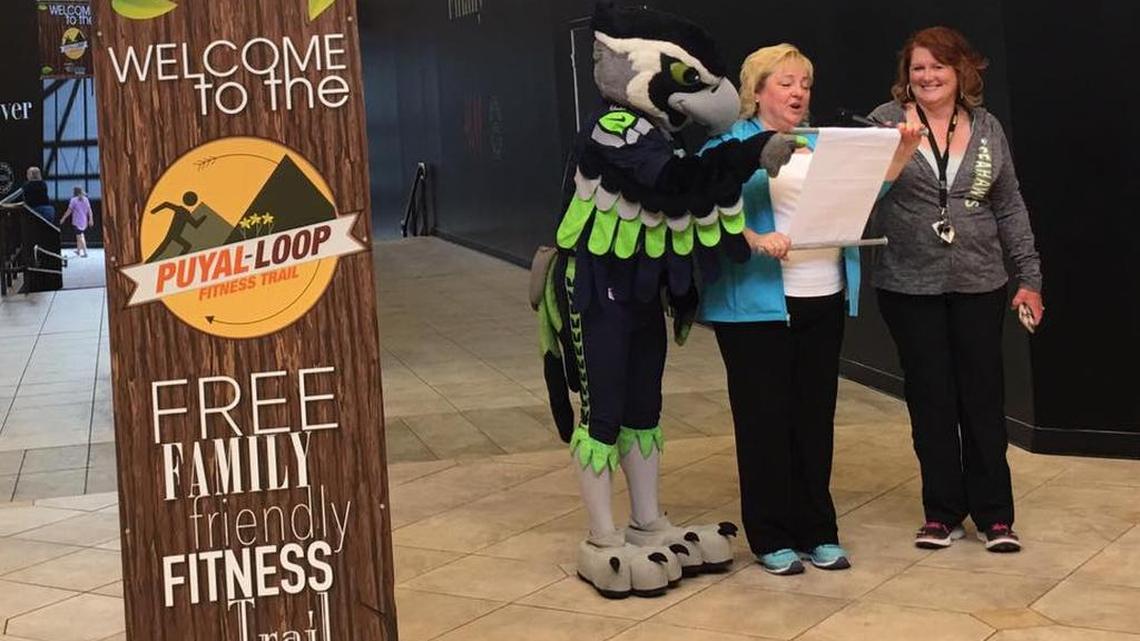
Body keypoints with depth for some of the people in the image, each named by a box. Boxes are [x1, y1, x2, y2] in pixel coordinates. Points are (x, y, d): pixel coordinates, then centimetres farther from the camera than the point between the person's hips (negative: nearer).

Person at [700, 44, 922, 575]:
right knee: (765, 419, 1)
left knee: (816, 416, 10)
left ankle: (816, 531, 21)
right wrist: (755, 239, -25)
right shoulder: (730, 145, -2)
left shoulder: (822, 146, 16)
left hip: (824, 302, 6)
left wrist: (902, 152, -3)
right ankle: (771, 538, 12)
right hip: (757, 305, -5)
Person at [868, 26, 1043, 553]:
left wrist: (1029, 277, 7)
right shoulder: (885, 122, 0)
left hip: (979, 284, 2)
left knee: (983, 396, 6)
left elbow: (1010, 208, 9)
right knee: (930, 399, 6)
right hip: (910, 286, -1)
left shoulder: (987, 128, 7)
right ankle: (942, 512, 18)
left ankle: (993, 514, 17)